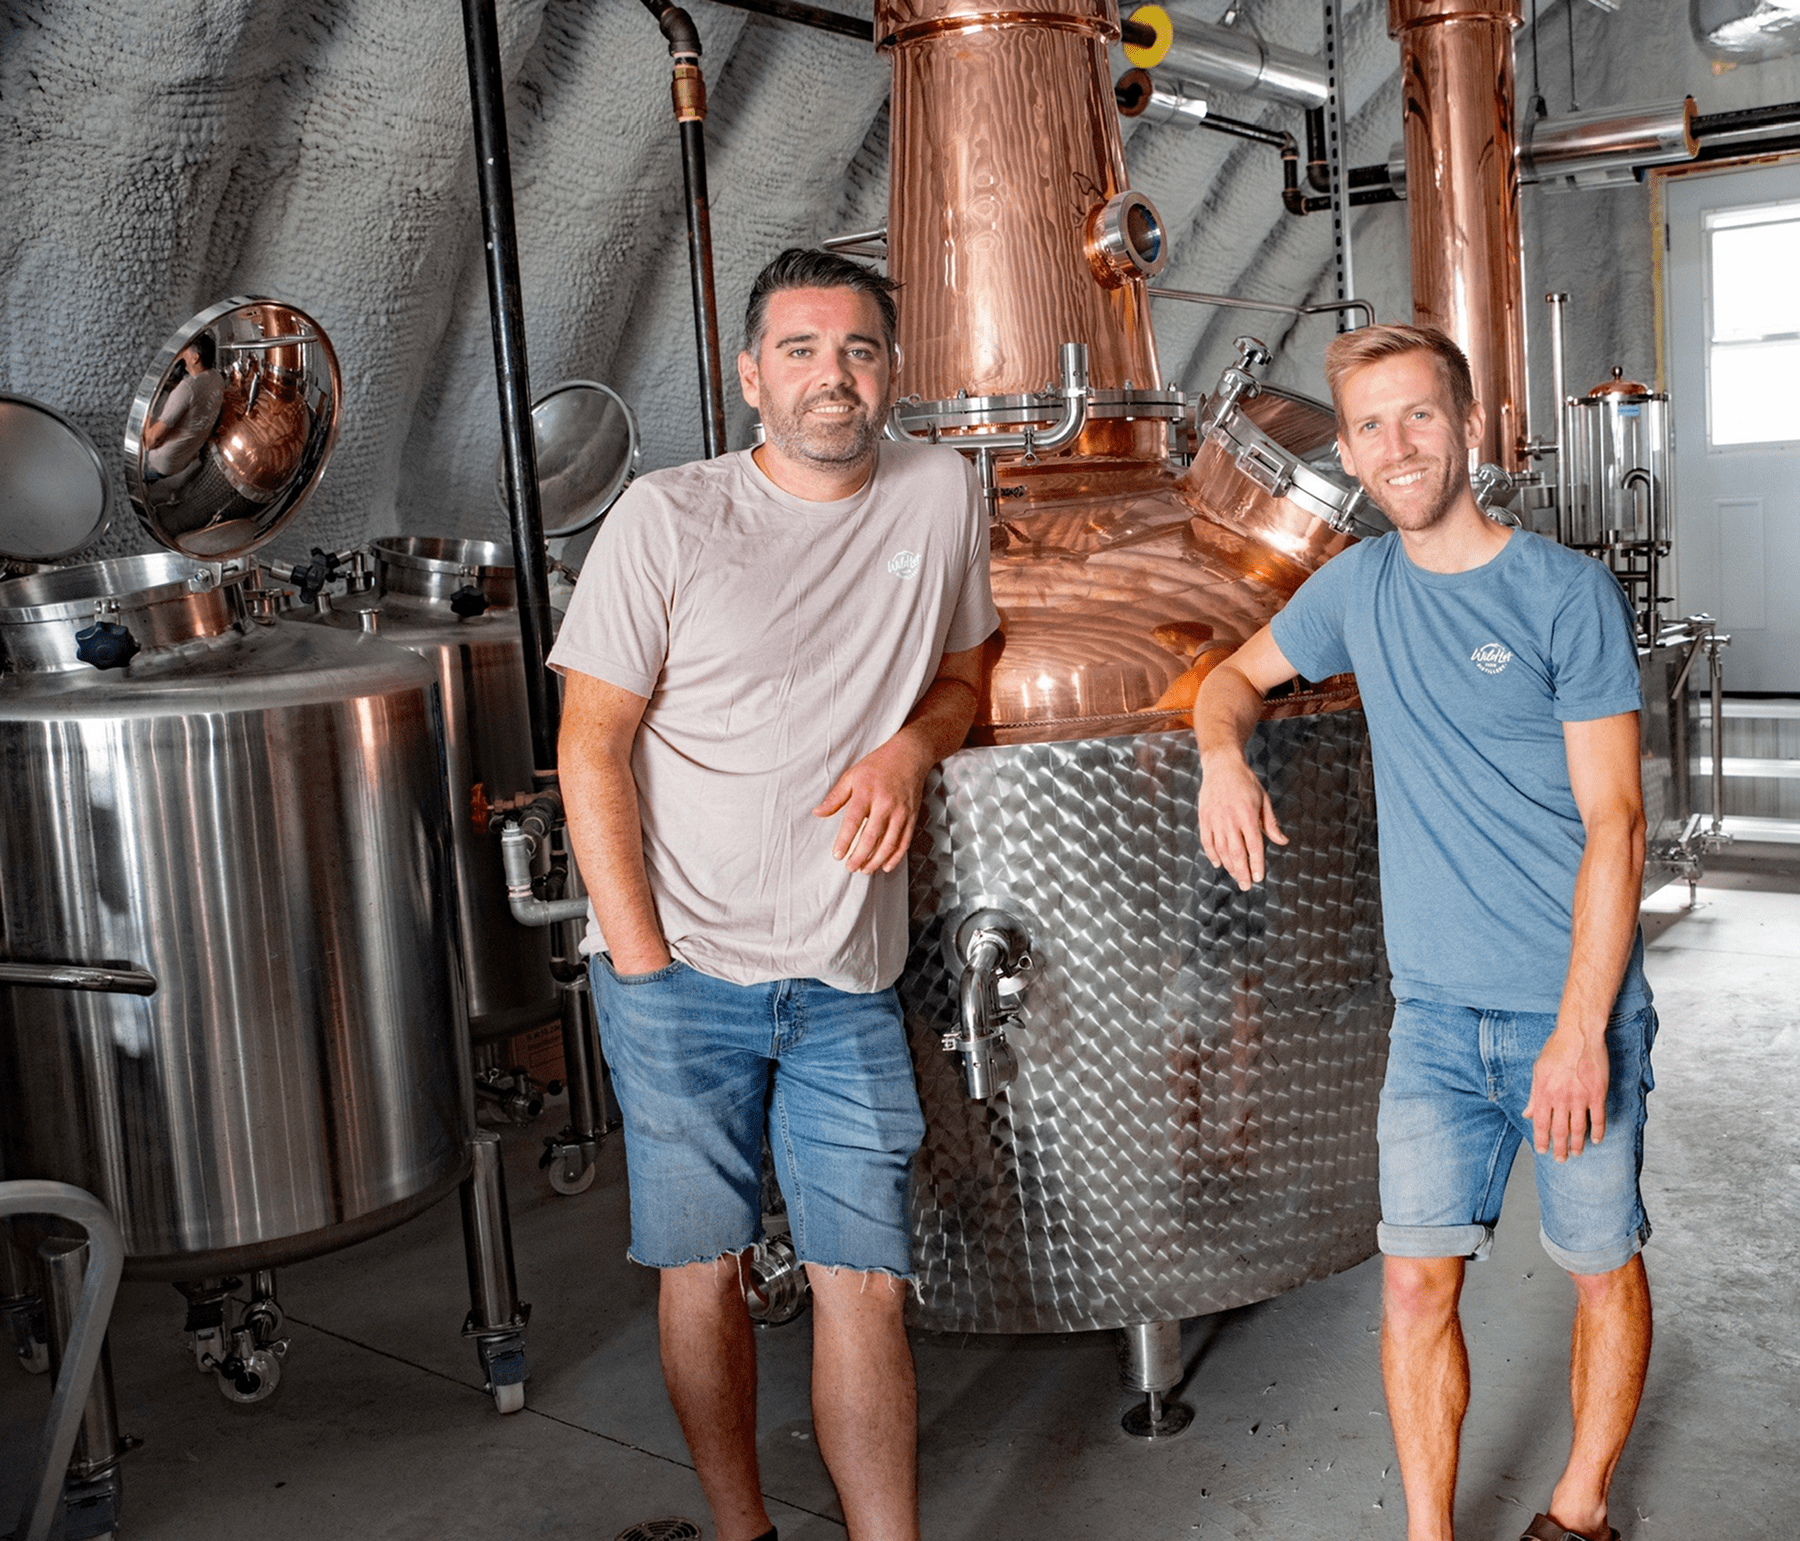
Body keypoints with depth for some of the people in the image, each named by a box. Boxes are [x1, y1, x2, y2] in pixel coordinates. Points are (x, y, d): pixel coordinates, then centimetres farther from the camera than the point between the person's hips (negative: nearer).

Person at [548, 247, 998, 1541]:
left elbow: (959, 678, 18)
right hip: (682, 964, -1)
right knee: (705, 1266, 9)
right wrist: (641, 958, -8)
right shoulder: (666, 519, -5)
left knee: (867, 1281, 3)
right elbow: (592, 743, -3)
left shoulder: (942, 494, 4)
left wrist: (912, 746, -6)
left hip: (848, 974, 2)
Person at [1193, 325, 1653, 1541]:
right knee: (1415, 1284, 2)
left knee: (1604, 1270, 12)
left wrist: (1579, 1030, -16)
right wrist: (1224, 753, -2)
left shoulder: (1569, 594, -8)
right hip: (1437, 1015, 3)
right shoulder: (1358, 587, 5)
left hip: (1577, 1007, -3)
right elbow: (1241, 674, 22)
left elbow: (1615, 826, -11)